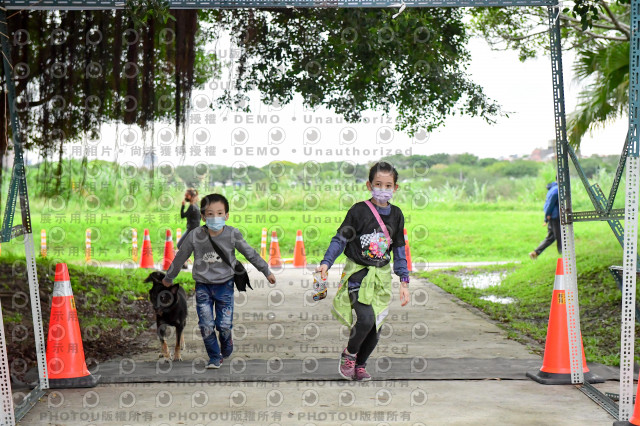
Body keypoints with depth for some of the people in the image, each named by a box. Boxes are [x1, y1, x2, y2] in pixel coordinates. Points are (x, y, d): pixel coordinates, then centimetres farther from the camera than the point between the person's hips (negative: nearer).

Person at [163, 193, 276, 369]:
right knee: (206, 325, -5)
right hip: (203, 286, 0)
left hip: (225, 284, 0)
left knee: (225, 325, -3)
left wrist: (266, 271, 10)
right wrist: (168, 278, 16)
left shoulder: (232, 234, -10)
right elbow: (180, 257, 4)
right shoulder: (195, 236, -11)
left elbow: (250, 253, 3)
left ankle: (226, 352, 28)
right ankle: (214, 358, 14)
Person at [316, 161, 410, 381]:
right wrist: (326, 263, -18)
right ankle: (349, 353, 8)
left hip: (382, 275, 5)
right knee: (365, 319, -21)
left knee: (375, 328, 4)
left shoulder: (396, 215, 6)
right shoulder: (359, 211, -8)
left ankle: (360, 365, 28)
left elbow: (399, 251, 11)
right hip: (358, 273, -4)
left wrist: (404, 281, 7)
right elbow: (340, 239, -4)